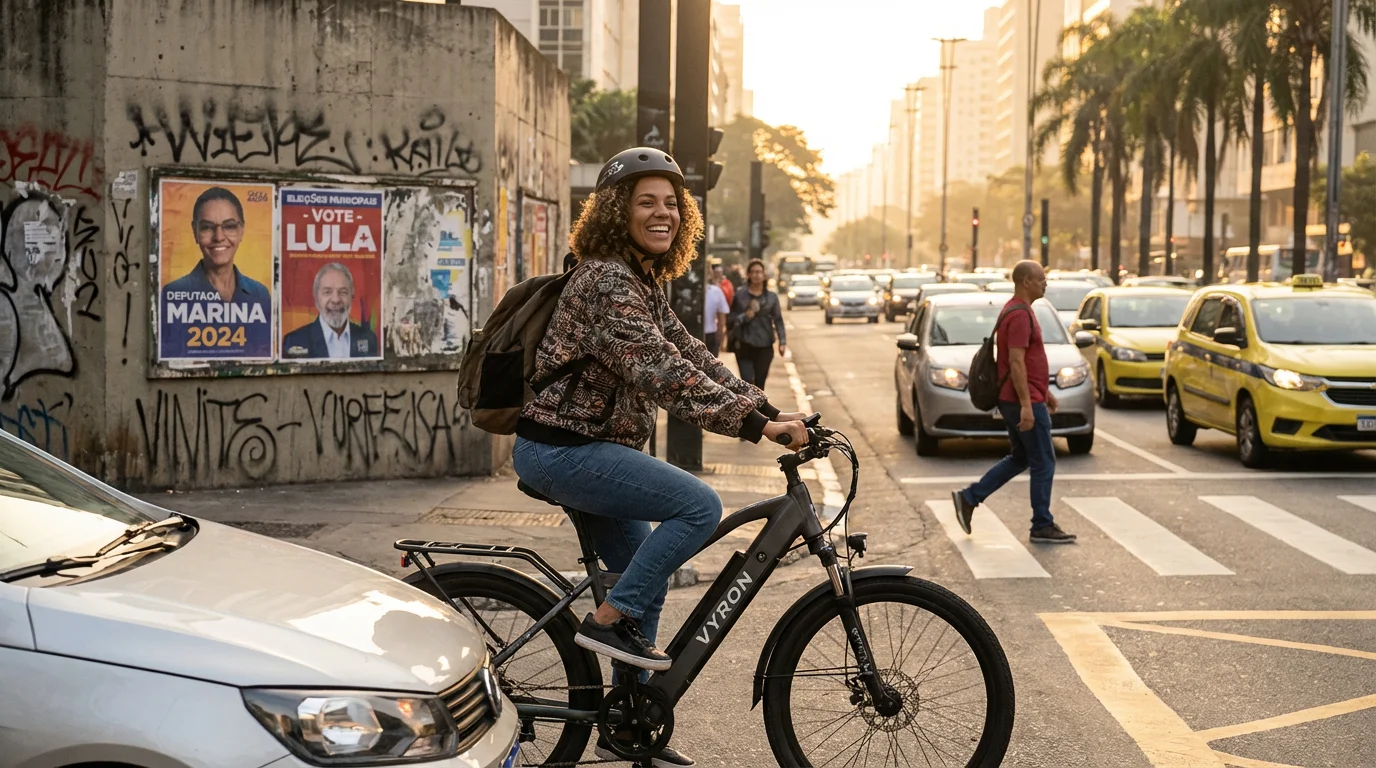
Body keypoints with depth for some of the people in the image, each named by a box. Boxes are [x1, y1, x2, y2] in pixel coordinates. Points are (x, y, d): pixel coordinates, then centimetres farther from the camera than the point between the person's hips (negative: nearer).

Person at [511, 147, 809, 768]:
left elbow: (693, 358, 8)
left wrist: (771, 412, -3)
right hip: (562, 449, -10)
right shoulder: (606, 279, -19)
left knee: (648, 577, 14)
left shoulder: (644, 283, 13)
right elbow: (664, 374, -28)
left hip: (590, 447, 10)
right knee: (699, 506, -21)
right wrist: (755, 424, -32)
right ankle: (608, 620, -8)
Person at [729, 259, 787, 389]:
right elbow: (732, 319, 2)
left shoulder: (772, 297, 6)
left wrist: (782, 341, -6)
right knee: (747, 382, -10)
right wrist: (745, 316, -16)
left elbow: (778, 320, 3)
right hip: (745, 345, -2)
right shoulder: (740, 296, 1)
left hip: (765, 346, 2)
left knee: (760, 382, 7)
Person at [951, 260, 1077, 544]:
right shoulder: (1020, 314, -18)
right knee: (1043, 463, -1)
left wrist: (1045, 391, 26)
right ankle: (1042, 526, 7)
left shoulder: (1016, 311, 15)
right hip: (1024, 402, -10)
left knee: (1020, 458, 18)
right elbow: (1016, 362, -24)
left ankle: (969, 498, 15)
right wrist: (1026, 405, -26)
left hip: (1013, 401, 10)